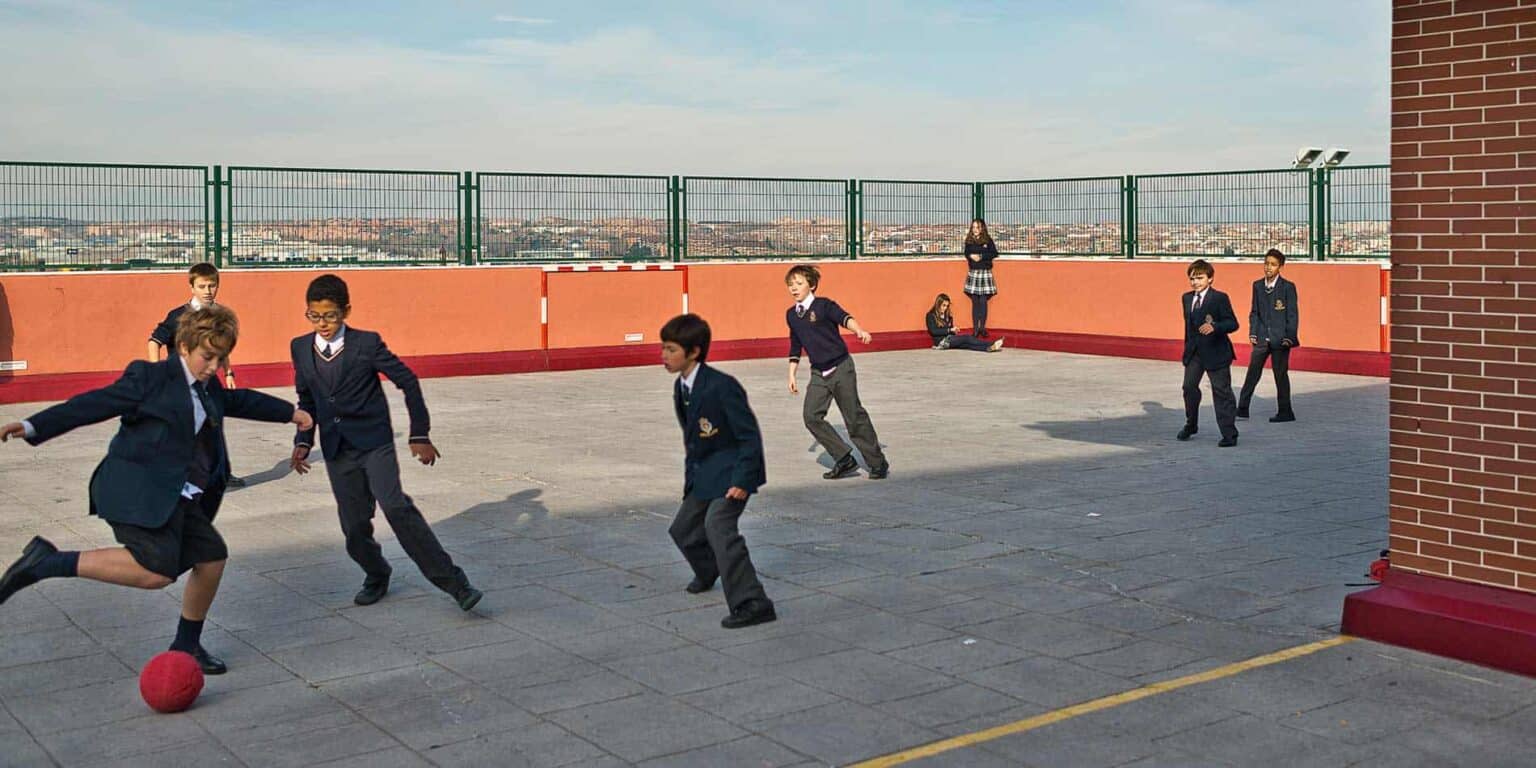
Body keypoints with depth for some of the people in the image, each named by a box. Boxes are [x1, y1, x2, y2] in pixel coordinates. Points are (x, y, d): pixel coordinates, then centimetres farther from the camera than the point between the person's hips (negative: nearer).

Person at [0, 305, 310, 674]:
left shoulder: (209, 389, 17)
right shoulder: (150, 377, -5)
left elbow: (240, 400, 37)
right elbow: (96, 403, -9)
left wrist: (289, 412, 48)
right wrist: (34, 427, -15)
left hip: (177, 501, 9)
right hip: (140, 493, -9)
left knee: (212, 556, 12)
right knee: (156, 570, -25)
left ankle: (186, 647, 29)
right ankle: (47, 562, -16)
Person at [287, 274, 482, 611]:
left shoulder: (367, 343, -8)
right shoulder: (301, 348, 6)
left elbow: (408, 382, -4)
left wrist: (420, 435, -5)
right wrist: (303, 441, 8)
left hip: (374, 442, -4)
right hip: (336, 451, 4)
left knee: (396, 508, -22)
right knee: (354, 526, 4)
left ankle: (450, 580, -19)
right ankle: (376, 577, 32)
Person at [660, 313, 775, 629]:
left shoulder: (722, 386, -24)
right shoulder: (681, 388, 3)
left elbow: (750, 436, -22)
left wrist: (742, 481, -25)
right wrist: (691, 475, 17)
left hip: (731, 470, -9)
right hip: (703, 472, 9)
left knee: (718, 526, -28)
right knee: (683, 529, 20)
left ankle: (751, 603, -25)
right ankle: (708, 570, 52)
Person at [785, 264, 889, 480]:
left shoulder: (824, 305, -8)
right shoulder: (791, 315, 10)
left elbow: (844, 318, -27)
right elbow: (795, 347, 20)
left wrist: (859, 331, -47)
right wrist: (792, 375, 20)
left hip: (841, 367, -6)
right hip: (818, 374, 6)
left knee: (855, 417, -3)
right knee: (812, 416, -9)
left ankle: (878, 463, 11)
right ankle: (844, 459, 2)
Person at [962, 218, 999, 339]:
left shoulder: (988, 240, -1)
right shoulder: (969, 240, 6)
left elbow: (994, 253, -5)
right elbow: (966, 253, 10)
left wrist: (981, 256, -15)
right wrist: (971, 256, -12)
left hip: (985, 272, -2)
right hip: (972, 272, 2)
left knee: (983, 301, -4)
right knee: (975, 302, 2)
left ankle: (982, 327, 4)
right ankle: (975, 328, 5)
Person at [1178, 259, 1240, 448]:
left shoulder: (1220, 298, -10)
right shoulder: (1186, 298, 10)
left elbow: (1233, 324, -15)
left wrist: (1214, 327, -33)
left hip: (1215, 352, -6)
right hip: (1194, 352, 6)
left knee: (1221, 392, -2)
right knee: (1189, 386, 10)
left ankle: (1229, 434, 2)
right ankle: (1191, 425, 32)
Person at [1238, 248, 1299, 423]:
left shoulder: (1288, 287, -5)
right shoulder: (1257, 285, 7)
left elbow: (1292, 315, -6)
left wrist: (1289, 338, -10)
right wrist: (1252, 333, 4)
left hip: (1280, 339, -4)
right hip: (1261, 338, 4)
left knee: (1281, 374, 4)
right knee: (1252, 372, 4)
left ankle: (1285, 412, 13)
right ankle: (1242, 408, 9)